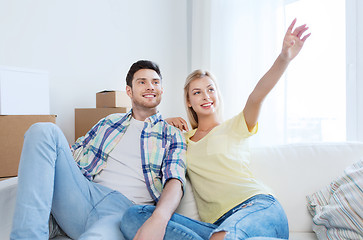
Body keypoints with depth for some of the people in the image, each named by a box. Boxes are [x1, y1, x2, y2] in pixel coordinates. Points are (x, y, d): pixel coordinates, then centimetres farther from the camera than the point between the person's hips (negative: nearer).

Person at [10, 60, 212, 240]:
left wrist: (159, 219, -27)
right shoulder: (110, 121, 24)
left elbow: (175, 182, -4)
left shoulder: (173, 136, 11)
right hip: (83, 194, 6)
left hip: (125, 208, -5)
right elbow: (74, 152, 26)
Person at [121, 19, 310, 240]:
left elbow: (257, 97, -10)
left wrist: (284, 57, -26)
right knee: (132, 215, -20)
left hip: (260, 205, -4)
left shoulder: (235, 127, 10)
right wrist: (167, 122, 14)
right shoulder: (184, 138, 21)